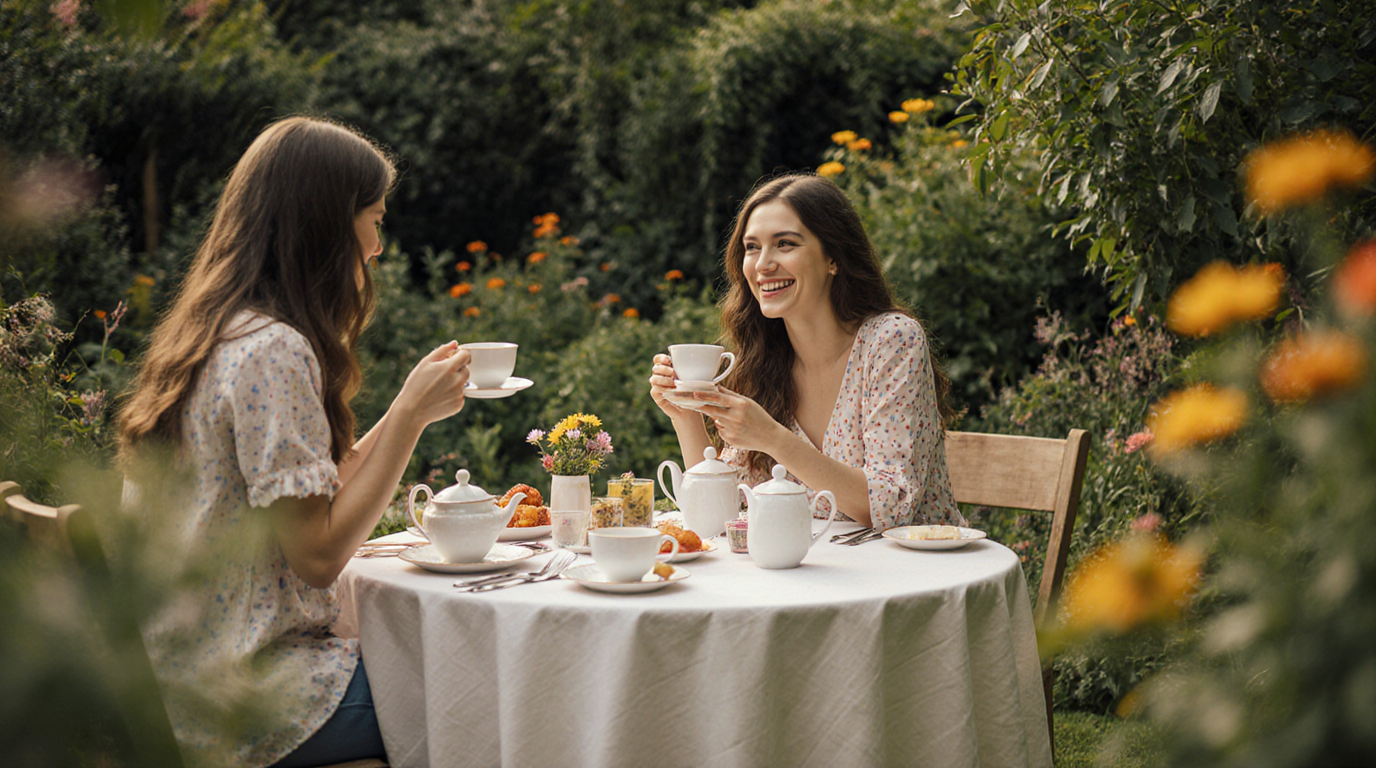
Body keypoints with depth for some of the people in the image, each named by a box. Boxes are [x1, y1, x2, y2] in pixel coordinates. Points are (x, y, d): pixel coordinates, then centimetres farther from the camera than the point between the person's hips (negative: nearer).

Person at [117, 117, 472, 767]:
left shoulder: (220, 333, 12)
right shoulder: (273, 350, -18)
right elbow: (318, 554, -18)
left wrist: (410, 408, 13)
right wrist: (411, 413, -13)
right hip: (245, 700, -9)